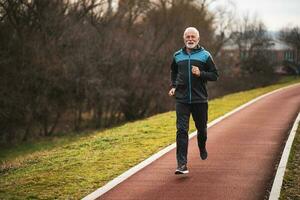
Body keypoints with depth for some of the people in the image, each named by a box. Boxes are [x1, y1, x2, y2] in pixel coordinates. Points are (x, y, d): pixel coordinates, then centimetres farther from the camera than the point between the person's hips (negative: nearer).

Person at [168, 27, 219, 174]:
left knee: (201, 128, 14)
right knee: (182, 130, -10)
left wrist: (201, 73, -16)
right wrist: (173, 86, 11)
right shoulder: (177, 56, 8)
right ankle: (182, 164, -12)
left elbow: (215, 75, 1)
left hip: (200, 99, 0)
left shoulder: (205, 55, 1)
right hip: (182, 100, 1)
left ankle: (202, 148, 47)